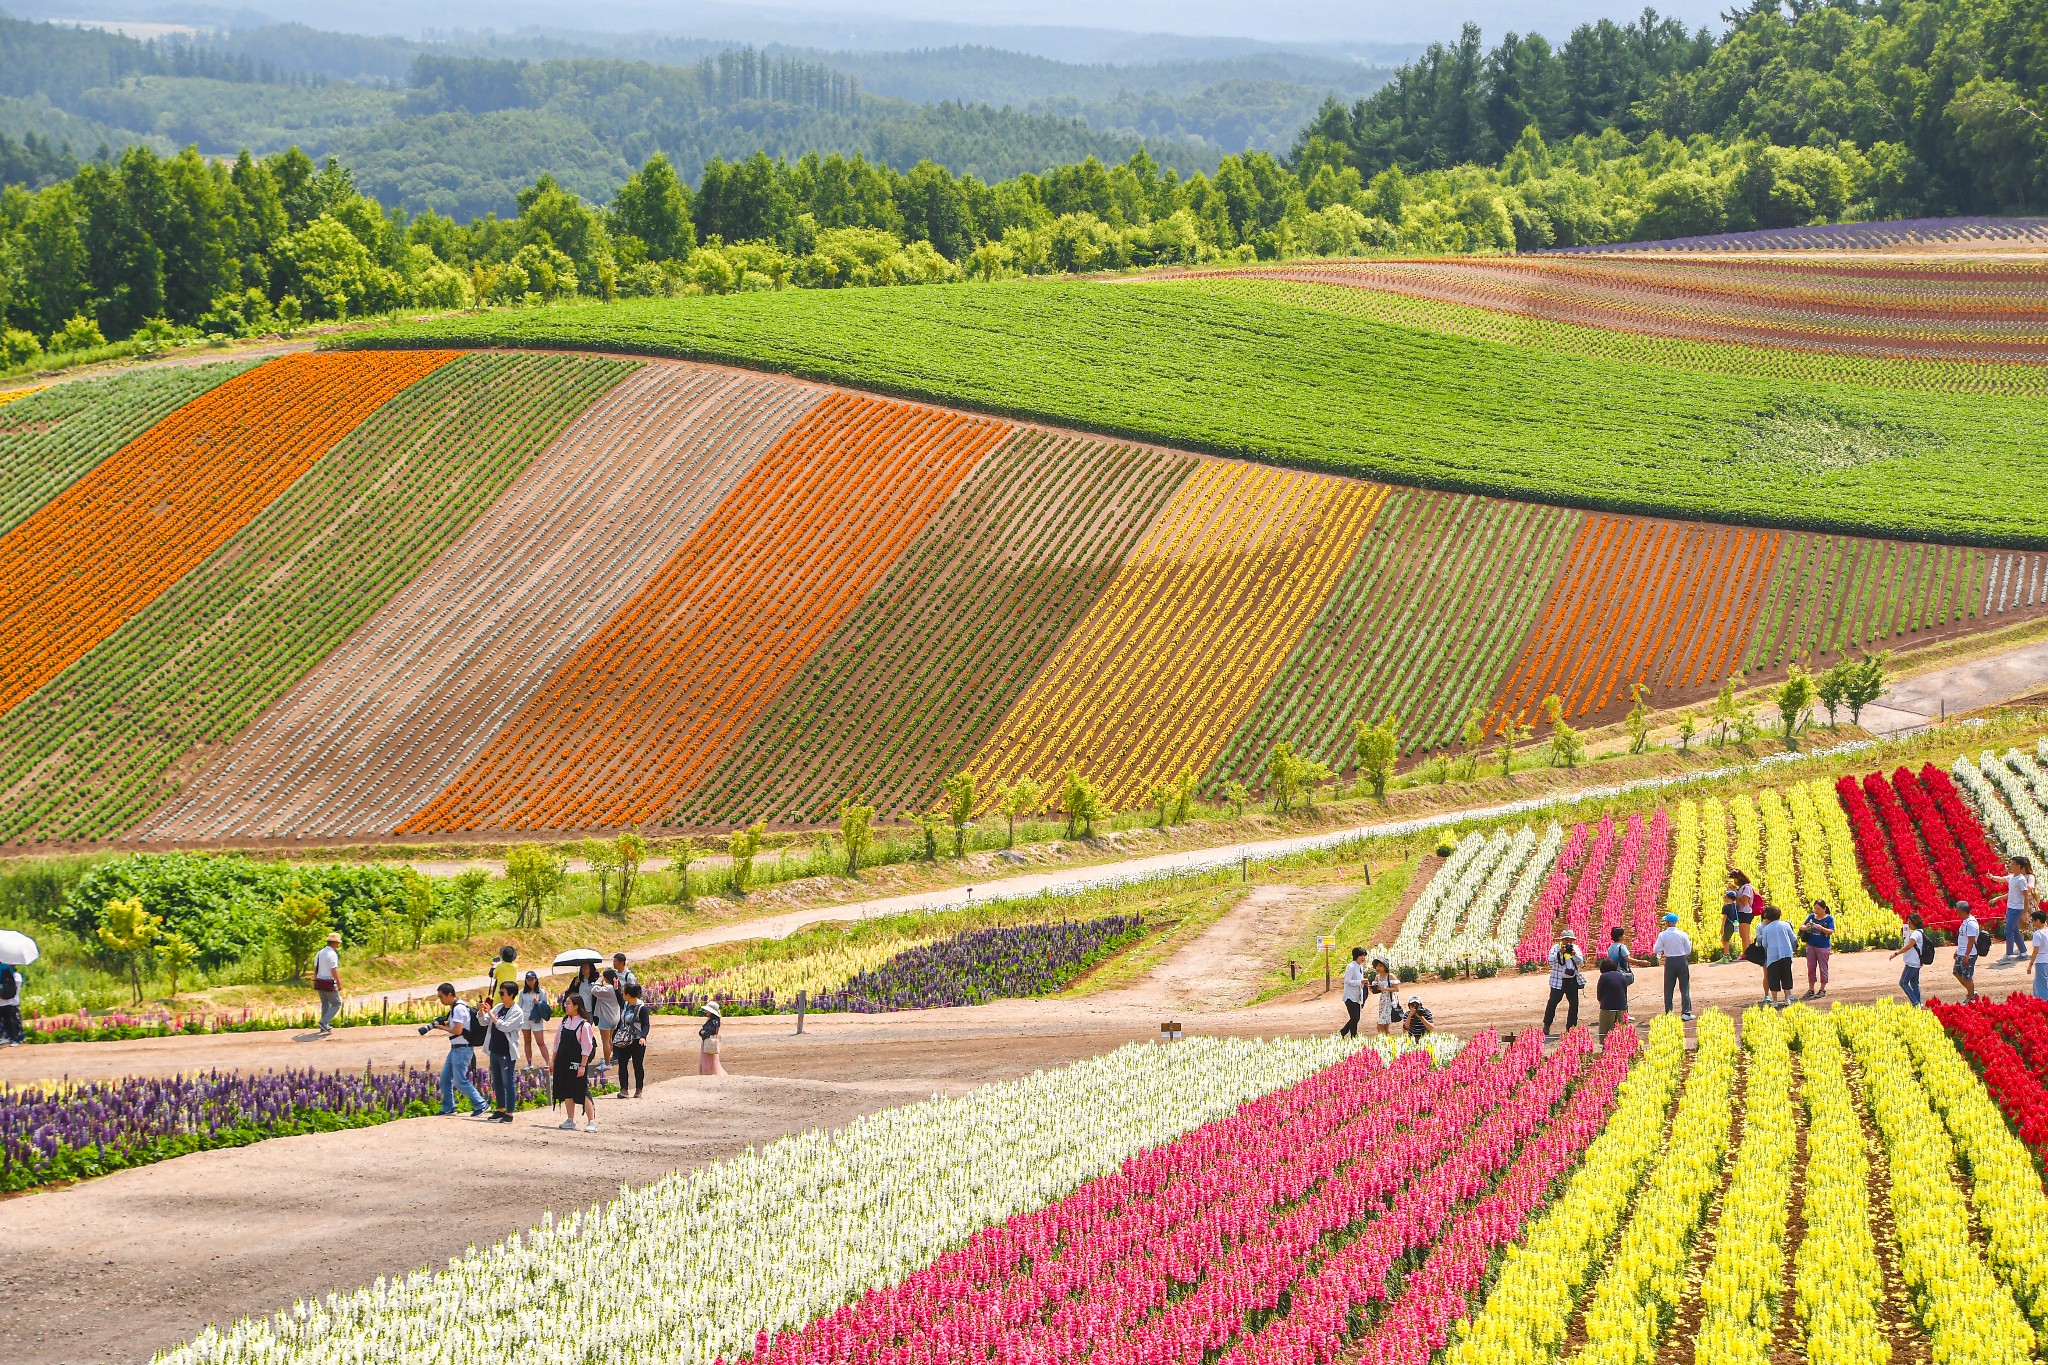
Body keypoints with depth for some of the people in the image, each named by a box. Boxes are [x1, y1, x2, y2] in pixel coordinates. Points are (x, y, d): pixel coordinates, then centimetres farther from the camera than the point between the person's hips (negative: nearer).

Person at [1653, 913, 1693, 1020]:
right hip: (1682, 961, 0)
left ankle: (1668, 1013, 11)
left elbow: (1656, 950, -7)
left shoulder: (1662, 935, -9)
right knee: (1684, 988, 5)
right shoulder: (1682, 934, -8)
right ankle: (1686, 1013, 0)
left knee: (1668, 989, 10)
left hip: (1669, 962, 0)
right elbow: (1689, 950, -1)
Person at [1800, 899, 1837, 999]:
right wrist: (1805, 927, -19)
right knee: (1811, 968, 7)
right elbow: (1802, 926, 5)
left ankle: (1822, 990, 15)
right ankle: (1810, 990, 15)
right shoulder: (1811, 916, 5)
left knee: (1823, 968, 4)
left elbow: (1831, 931, -14)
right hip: (1811, 946, 4)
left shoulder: (1829, 918, -6)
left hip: (1823, 947, -4)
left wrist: (1821, 928, -30)